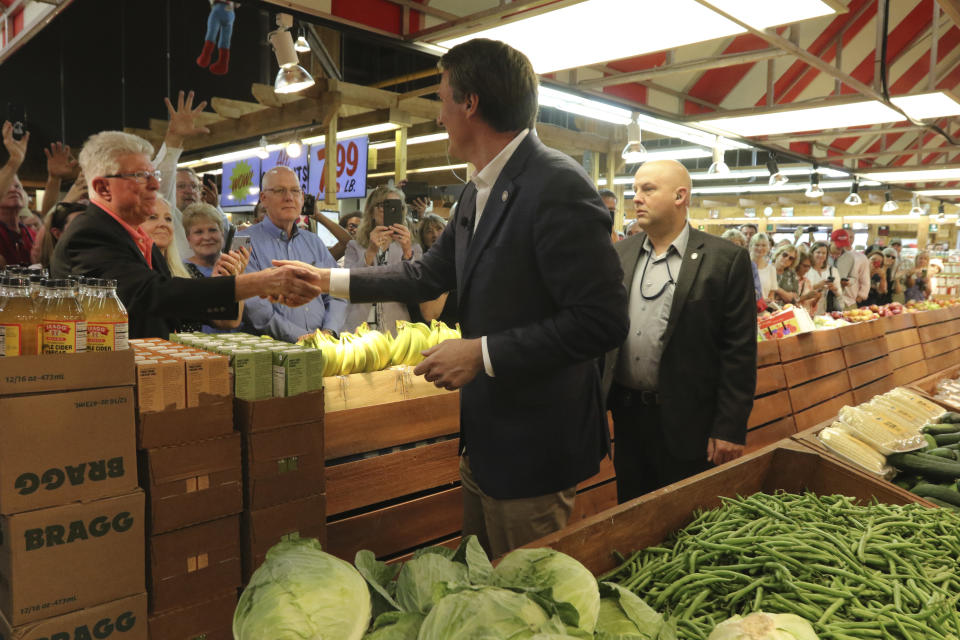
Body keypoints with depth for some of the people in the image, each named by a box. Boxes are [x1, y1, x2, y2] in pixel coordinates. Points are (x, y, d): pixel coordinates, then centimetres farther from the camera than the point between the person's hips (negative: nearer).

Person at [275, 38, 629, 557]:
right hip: (484, 438, 9)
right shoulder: (476, 193, 9)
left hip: (533, 452, -9)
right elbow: (429, 274, 19)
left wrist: (482, 353, -22)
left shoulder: (558, 186, -21)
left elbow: (604, 320, -25)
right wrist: (330, 279, 20)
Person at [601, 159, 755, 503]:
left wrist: (730, 428, -11)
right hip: (626, 413, 4)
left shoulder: (726, 259, -7)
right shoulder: (619, 254, 6)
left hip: (687, 420, -4)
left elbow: (739, 349, -9)